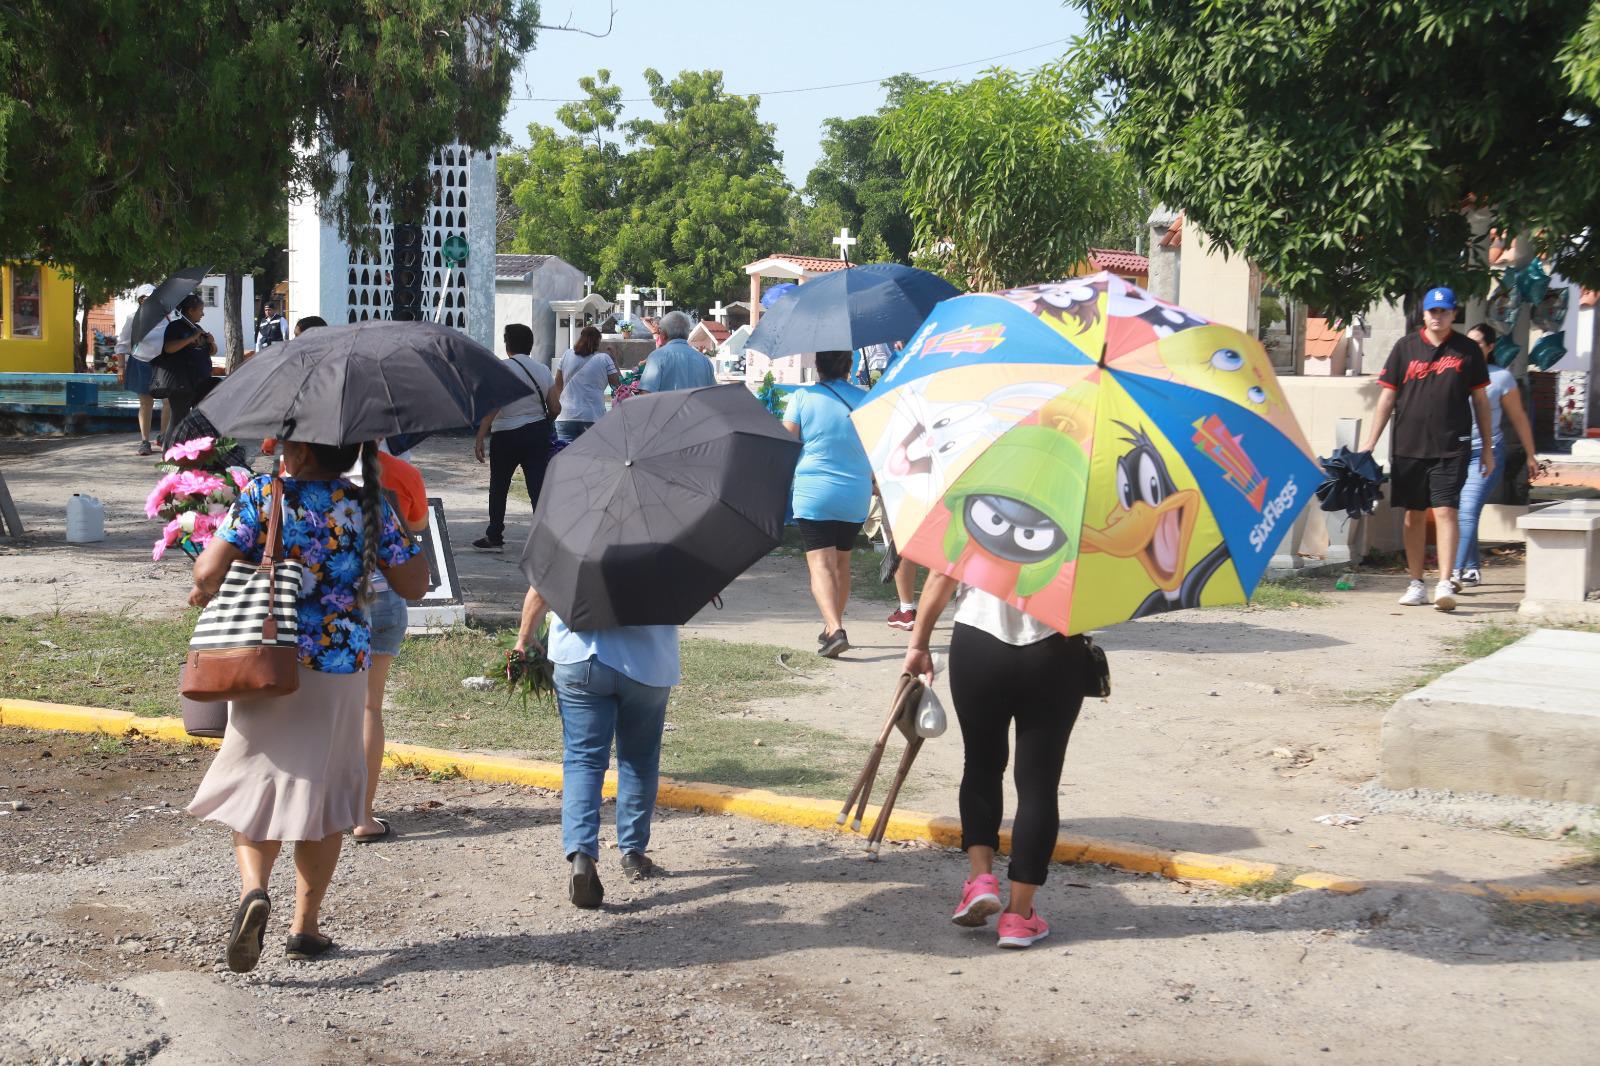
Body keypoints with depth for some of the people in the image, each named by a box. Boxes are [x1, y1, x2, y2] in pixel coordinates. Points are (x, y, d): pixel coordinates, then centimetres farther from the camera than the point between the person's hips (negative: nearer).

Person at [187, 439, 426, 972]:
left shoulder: (263, 494, -8)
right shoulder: (370, 506, -2)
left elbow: (209, 571, -15)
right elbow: (414, 584, 1)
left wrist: (202, 589, 7)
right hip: (341, 669, 2)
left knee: (256, 784, 10)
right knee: (325, 791, 15)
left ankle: (253, 890, -16)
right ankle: (306, 923, 19)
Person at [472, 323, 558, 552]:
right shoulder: (543, 371, 5)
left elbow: (493, 407, -18)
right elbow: (555, 408, 5)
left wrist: (480, 438, -15)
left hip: (506, 436, -4)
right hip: (537, 433, 4)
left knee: (498, 487, 13)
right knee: (538, 488, 0)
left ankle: (494, 537, 21)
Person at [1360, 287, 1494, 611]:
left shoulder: (1468, 351, 5)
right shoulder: (1405, 347, 6)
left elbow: (1480, 400, 10)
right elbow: (1388, 396, 8)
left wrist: (1488, 449, 10)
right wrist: (1371, 442, 3)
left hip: (1451, 447, -2)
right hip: (1408, 447, 2)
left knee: (1445, 511, -10)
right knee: (1414, 514, 8)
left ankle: (1444, 584, -13)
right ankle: (1416, 584, 16)